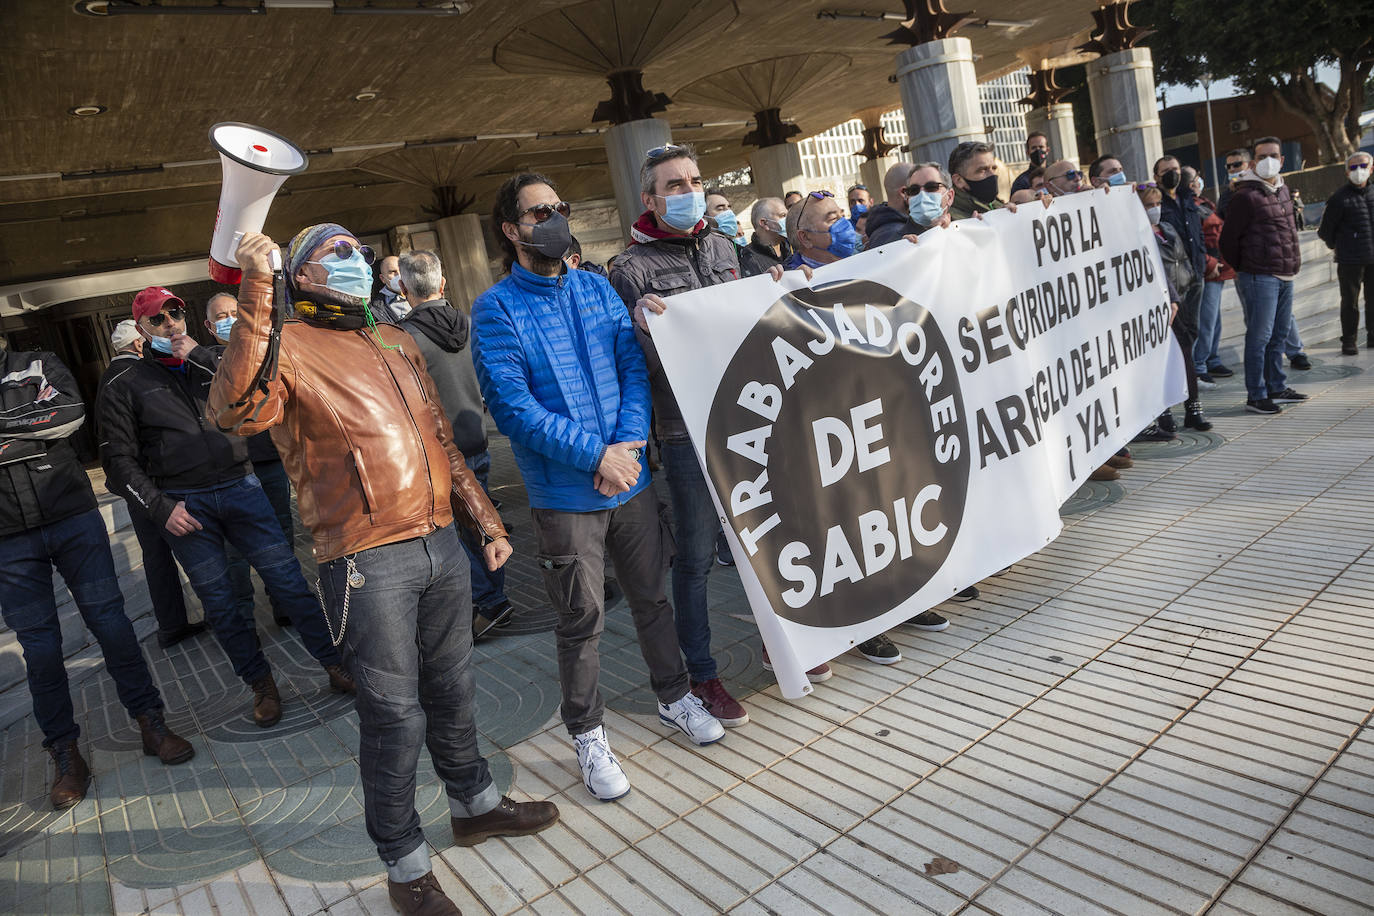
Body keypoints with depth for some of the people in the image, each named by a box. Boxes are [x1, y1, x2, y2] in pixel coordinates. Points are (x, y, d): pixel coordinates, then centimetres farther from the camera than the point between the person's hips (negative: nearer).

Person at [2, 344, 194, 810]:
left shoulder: (37, 365, 5)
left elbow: (70, 412, -13)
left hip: (74, 517, 0)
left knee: (109, 621, 3)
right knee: (39, 646, 5)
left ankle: (151, 723, 15)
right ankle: (65, 753, 17)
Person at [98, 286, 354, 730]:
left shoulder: (210, 364, 13)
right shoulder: (125, 385, 7)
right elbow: (119, 458, 3)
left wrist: (201, 356, -9)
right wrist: (160, 508, -7)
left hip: (240, 489, 1)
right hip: (185, 505, 0)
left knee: (288, 579, -3)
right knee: (218, 601, 4)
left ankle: (335, 664, 6)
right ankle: (260, 683, 19)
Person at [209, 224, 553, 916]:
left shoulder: (396, 342, 18)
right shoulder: (288, 347, -3)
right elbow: (236, 411, -25)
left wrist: (485, 522, 19)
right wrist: (255, 295, -28)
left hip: (441, 542, 7)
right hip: (369, 564, -6)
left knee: (451, 689, 20)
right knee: (394, 716, 3)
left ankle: (475, 803, 41)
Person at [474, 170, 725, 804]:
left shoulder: (596, 288, 8)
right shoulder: (496, 309, -7)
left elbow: (635, 365, 2)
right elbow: (511, 406, -16)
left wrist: (627, 443, -14)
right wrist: (596, 454, -19)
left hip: (631, 474, 4)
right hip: (565, 494, -4)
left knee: (652, 594, 17)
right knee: (581, 620, 7)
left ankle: (674, 694, 39)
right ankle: (587, 735, 27)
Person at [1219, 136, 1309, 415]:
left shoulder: (1282, 189, 15)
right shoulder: (1246, 196, -11)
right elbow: (1228, 240, -10)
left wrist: (1292, 264, 17)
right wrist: (1245, 269, 0)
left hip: (1285, 276, 8)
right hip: (1259, 277, -8)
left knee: (1279, 334, 14)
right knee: (1260, 336, -7)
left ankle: (1277, 388, 24)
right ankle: (1255, 396, -1)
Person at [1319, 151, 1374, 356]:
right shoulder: (1340, 198, -6)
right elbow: (1326, 229, 2)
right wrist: (1336, 247, 13)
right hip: (1350, 261, -4)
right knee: (1350, 301, 1)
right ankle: (1348, 341, 9)